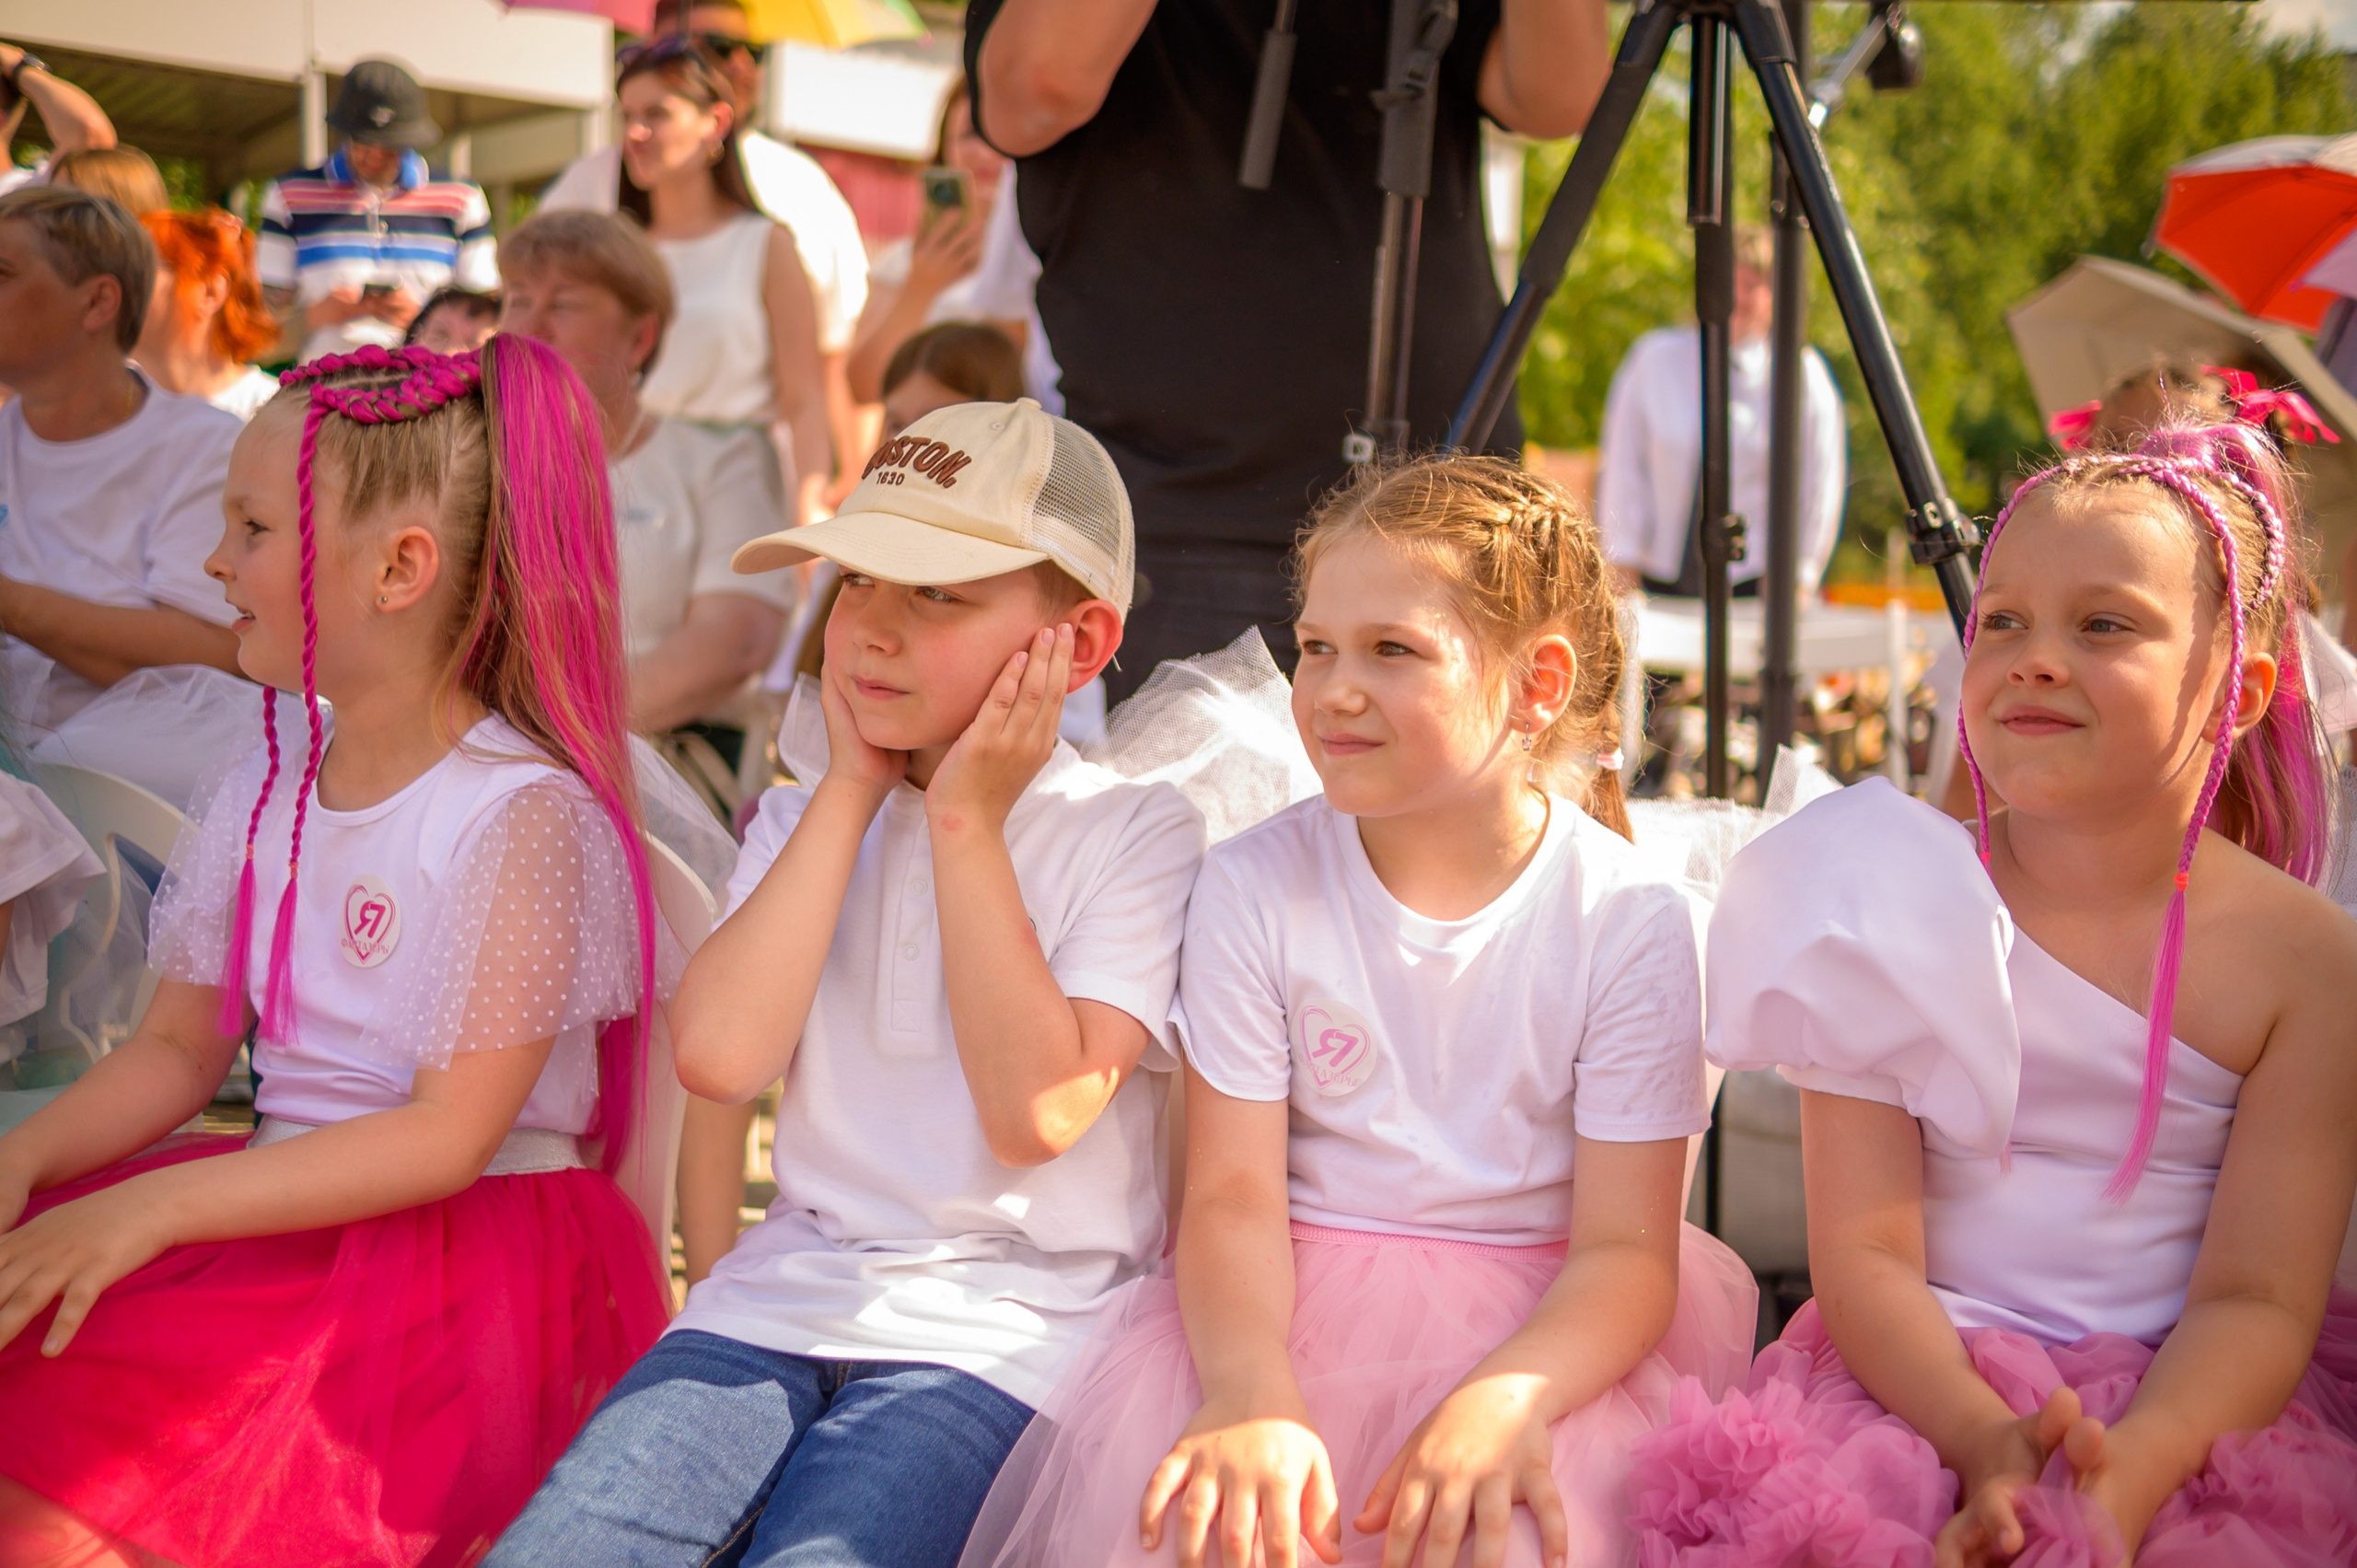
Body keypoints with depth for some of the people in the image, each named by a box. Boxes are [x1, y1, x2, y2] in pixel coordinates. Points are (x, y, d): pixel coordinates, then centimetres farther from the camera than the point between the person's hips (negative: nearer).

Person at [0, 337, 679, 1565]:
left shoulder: (521, 814, -13)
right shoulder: (267, 783, 11)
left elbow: (449, 1137, -17)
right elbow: (176, 1048, 12)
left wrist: (154, 1206, -23)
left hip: (472, 1246, -7)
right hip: (281, 1198, 7)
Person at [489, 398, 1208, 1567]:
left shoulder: (1137, 834, -3)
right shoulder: (805, 820, 11)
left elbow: (1037, 1112, -16)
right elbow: (717, 1055, -8)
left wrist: (967, 823, -11)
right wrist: (854, 790, -2)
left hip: (995, 1328, -4)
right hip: (790, 1290, 4)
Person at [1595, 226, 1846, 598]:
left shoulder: (1804, 375, 0)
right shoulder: (1655, 358, 4)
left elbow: (1820, 484, 2)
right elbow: (1623, 468, 5)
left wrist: (1797, 580, -1)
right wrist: (1624, 564, 0)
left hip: (1754, 582, -2)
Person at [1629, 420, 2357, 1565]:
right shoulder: (1897, 908, -1)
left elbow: (2258, 1299, -6)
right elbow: (1865, 1247, -6)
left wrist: (2127, 1471, -24)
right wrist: (1983, 1440, -23)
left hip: (2186, 1406, 0)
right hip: (1923, 1378, 0)